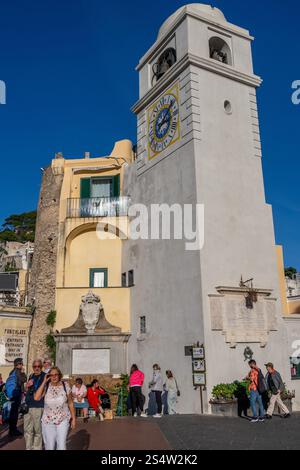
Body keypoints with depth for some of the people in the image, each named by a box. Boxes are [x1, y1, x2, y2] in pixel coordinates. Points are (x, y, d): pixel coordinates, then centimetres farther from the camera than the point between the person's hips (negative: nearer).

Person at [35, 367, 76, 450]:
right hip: (48, 421, 1)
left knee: (61, 445, -6)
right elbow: (36, 398, -21)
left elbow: (70, 403, 1)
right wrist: (44, 382, -18)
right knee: (49, 446, 8)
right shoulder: (46, 386, -5)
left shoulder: (65, 386, -6)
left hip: (63, 420, -1)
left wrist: (73, 418, 2)